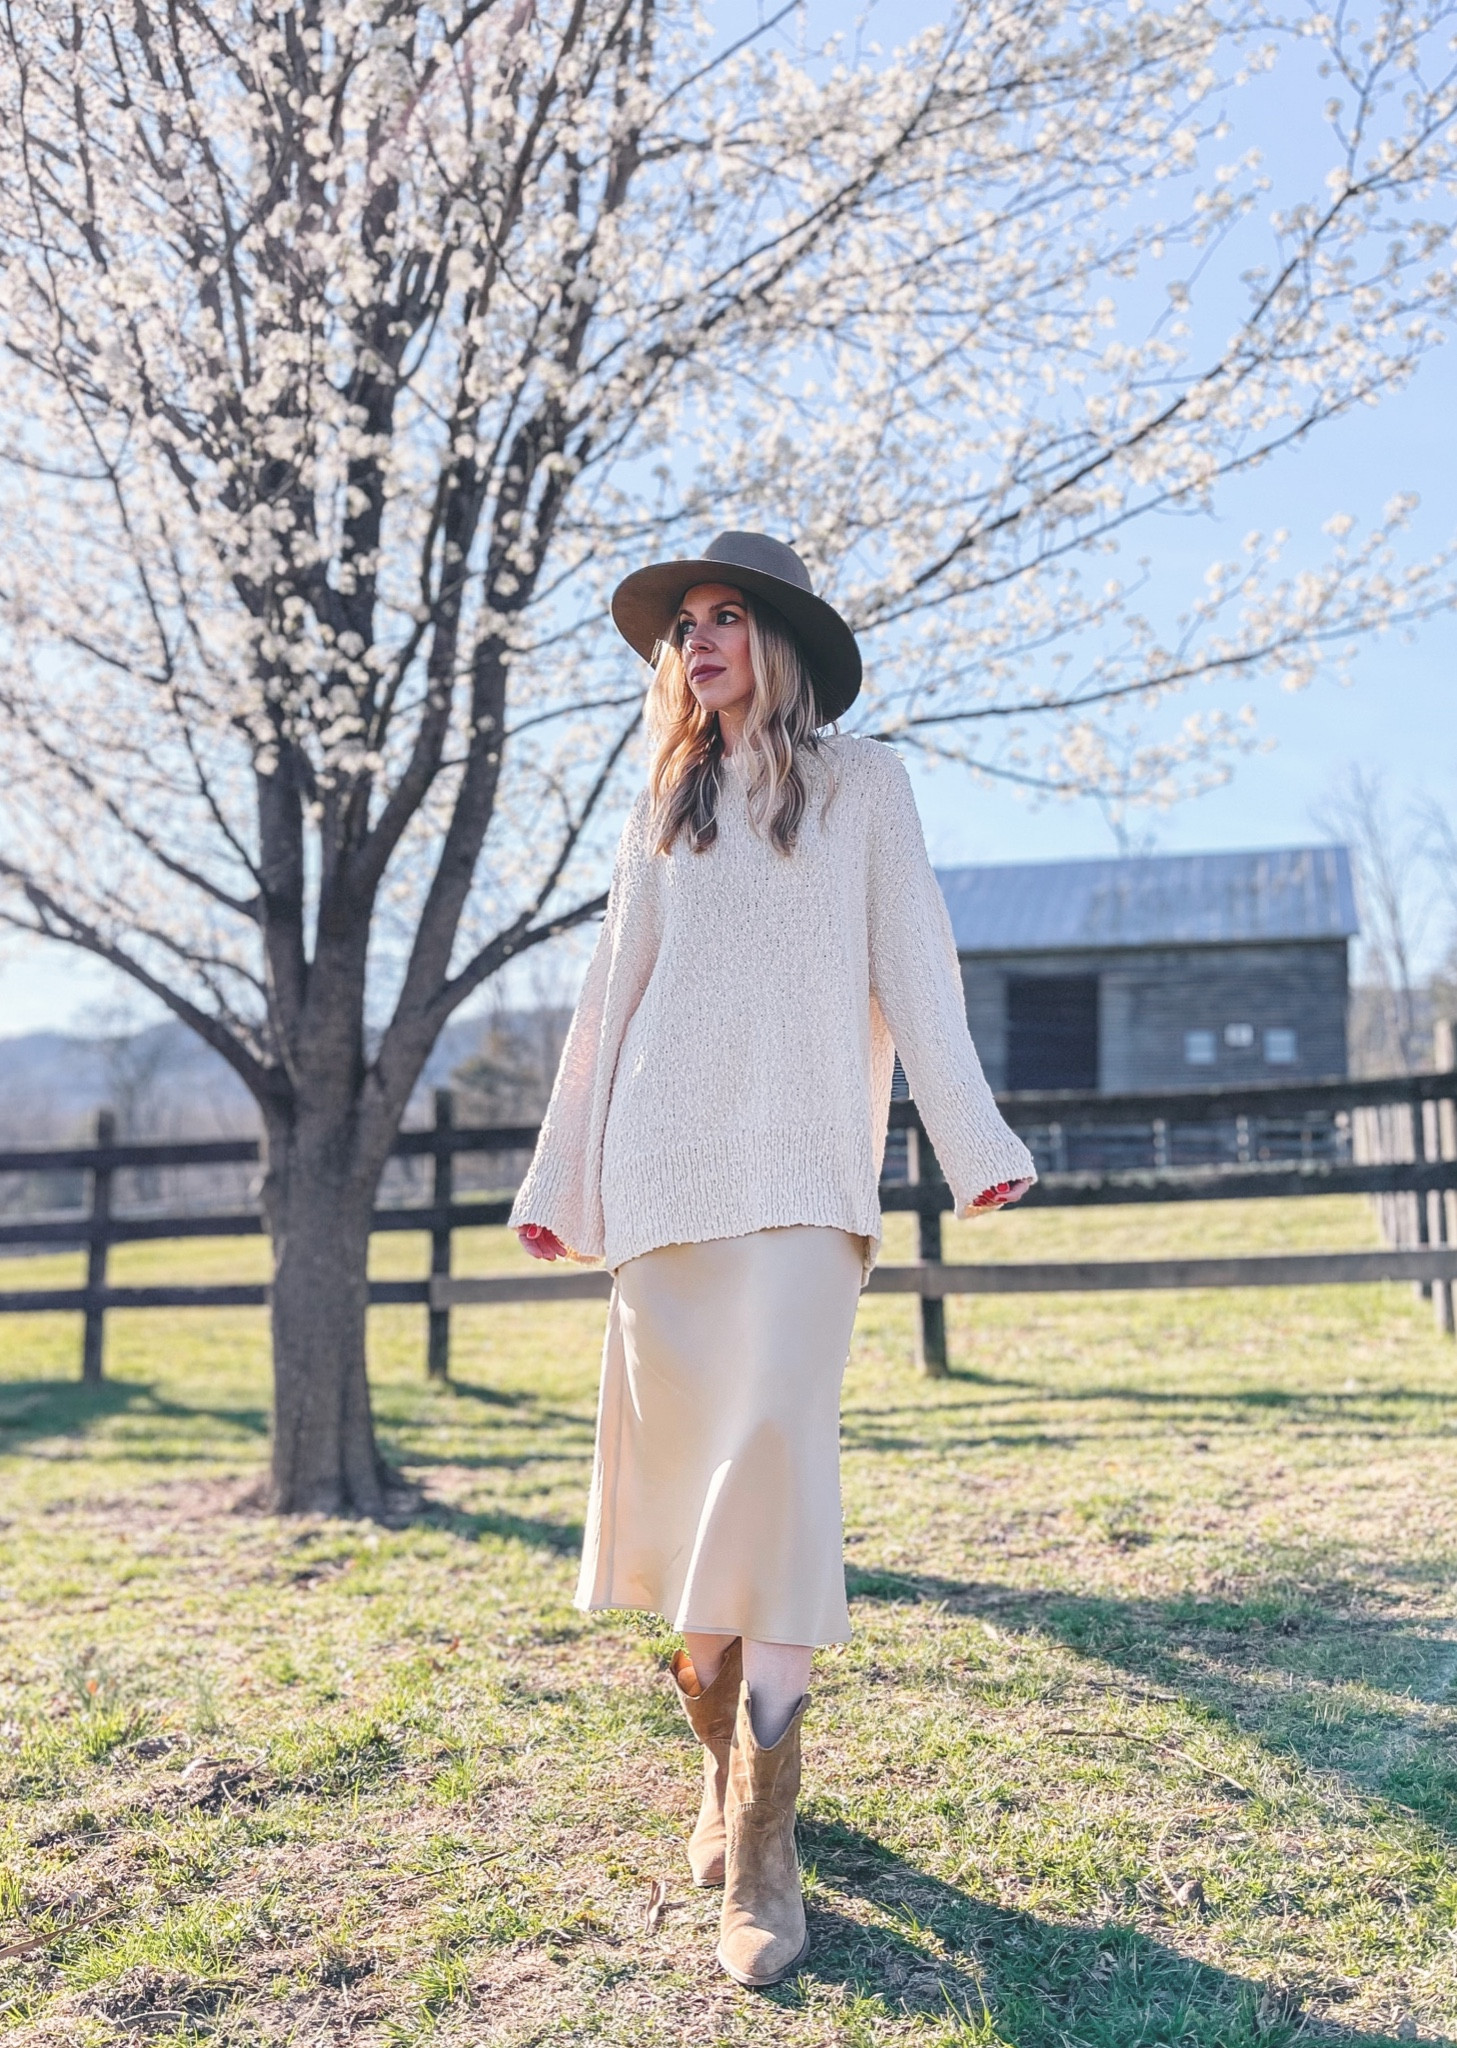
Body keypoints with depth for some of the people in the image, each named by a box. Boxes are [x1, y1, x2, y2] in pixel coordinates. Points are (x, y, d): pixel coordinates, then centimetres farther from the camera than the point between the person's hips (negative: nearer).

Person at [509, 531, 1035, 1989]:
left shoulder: (861, 784, 11)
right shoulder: (666, 806, 19)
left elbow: (911, 966, 4)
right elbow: (611, 993, 19)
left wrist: (969, 1137, -7)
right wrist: (560, 1179, 16)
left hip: (802, 1169, -3)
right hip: (666, 1168, 4)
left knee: (774, 1446, -15)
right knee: (684, 1458, 2)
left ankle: (762, 1845, -12)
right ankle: (722, 1764, 20)